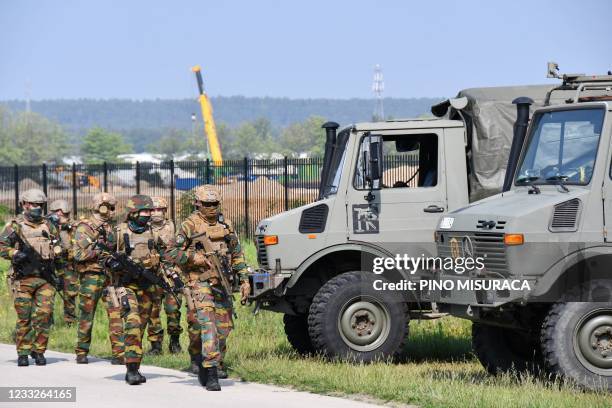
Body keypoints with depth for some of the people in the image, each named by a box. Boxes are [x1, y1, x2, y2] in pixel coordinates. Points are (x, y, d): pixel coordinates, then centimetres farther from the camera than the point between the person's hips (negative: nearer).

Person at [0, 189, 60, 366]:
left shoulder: (49, 226, 15)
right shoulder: (14, 226, 4)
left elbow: (58, 247, 24)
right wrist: (16, 254, -17)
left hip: (45, 278, 3)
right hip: (23, 279, -3)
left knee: (44, 315, -6)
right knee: (24, 317, -2)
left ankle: (39, 350, 7)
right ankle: (22, 353, 6)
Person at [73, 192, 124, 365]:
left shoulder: (110, 228, 15)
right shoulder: (84, 228, -4)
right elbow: (79, 254, -12)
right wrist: (97, 248, -19)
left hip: (110, 276, 5)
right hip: (91, 277, -5)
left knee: (116, 314, -6)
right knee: (86, 316, 3)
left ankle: (118, 353, -6)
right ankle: (81, 353, 15)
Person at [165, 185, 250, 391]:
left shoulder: (225, 226, 13)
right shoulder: (190, 225, -4)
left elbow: (237, 255, 18)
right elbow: (171, 253, -4)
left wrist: (244, 280, 12)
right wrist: (193, 257, -16)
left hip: (222, 282, 6)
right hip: (201, 282, -6)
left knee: (224, 327, 7)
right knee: (208, 325, -17)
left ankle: (206, 368, 23)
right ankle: (211, 374, -21)